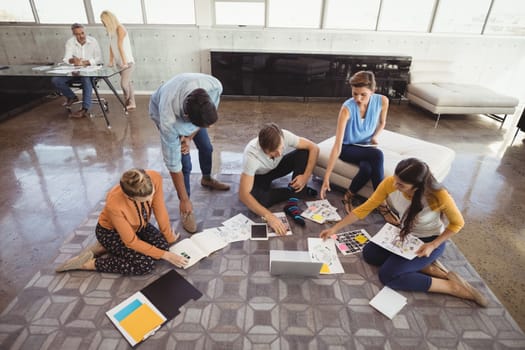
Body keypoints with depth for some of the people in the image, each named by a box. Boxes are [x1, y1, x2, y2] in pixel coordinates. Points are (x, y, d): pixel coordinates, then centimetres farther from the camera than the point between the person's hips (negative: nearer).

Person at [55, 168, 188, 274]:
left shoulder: (155, 178, -33)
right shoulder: (114, 204, -41)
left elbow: (160, 209, -15)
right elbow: (131, 241, -27)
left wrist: (169, 236, -3)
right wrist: (165, 255, -23)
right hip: (110, 231, -6)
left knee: (162, 244, -14)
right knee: (146, 263, -21)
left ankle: (106, 248, 3)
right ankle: (88, 263, -5)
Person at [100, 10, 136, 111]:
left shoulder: (120, 29, -11)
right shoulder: (111, 31, 11)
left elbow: (120, 46, -18)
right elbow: (111, 46, 12)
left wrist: (125, 62, -23)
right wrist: (111, 61, 9)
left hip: (128, 62, -8)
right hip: (120, 63, 8)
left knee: (124, 83, -15)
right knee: (127, 83, 11)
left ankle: (128, 102, 5)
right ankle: (131, 103, 18)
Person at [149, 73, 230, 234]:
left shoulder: (214, 86, -40)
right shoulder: (168, 120, -45)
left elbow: (208, 117, -16)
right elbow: (173, 164, -33)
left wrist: (189, 137, -23)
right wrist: (184, 200, -25)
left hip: (195, 108, 4)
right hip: (161, 110, -4)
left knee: (206, 147, 14)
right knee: (184, 163, -11)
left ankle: (207, 179, 46)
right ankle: (185, 209, 10)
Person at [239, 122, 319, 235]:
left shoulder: (284, 136, -31)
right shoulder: (251, 154, -40)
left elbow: (314, 148, -19)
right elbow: (243, 195, -42)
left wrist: (305, 176, -29)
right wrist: (269, 216, -51)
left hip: (277, 166, 3)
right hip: (258, 176, -2)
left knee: (304, 152, -23)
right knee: (256, 199, -35)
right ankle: (295, 191, -10)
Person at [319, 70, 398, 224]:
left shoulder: (382, 101, -14)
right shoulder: (347, 108, -26)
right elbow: (337, 146, -30)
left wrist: (375, 136, -13)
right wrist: (326, 177, -34)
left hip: (365, 147, 3)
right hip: (348, 148, -3)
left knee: (368, 169, -33)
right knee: (377, 155, -33)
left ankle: (348, 196, -10)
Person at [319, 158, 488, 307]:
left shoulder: (438, 196, -34)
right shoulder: (390, 183, -24)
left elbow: (457, 223, -12)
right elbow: (364, 208, -15)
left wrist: (433, 245, -22)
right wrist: (335, 228, -17)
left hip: (431, 240, -6)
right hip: (405, 235, 6)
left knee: (387, 275, -20)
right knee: (368, 253, -8)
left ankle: (453, 286, -6)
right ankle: (428, 268, -4)